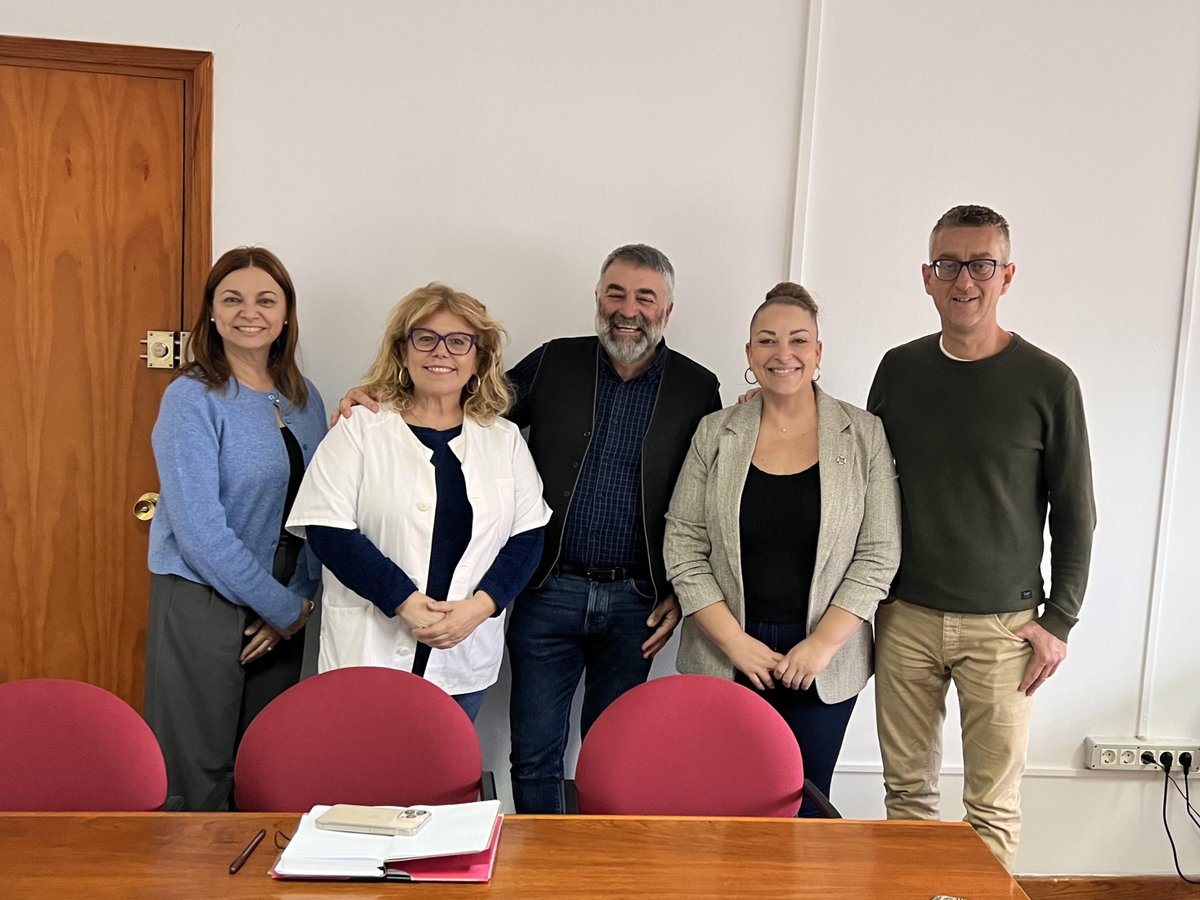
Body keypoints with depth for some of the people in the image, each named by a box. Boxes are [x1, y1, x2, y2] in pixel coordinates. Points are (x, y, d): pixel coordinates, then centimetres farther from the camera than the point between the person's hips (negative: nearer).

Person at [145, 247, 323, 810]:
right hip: (202, 606, -5)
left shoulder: (303, 398, 7)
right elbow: (199, 528, -17)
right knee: (204, 775, 4)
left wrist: (300, 598, -3)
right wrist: (283, 606, -13)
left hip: (281, 608, 6)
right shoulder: (192, 399, -10)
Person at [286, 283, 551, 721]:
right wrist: (405, 602, -16)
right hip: (369, 654, -2)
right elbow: (328, 530, -9)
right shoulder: (359, 429, -2)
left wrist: (481, 605, -12)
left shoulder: (505, 439, 8)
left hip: (465, 659, 3)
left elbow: (527, 536, 4)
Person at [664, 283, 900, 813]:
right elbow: (684, 546, -1)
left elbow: (878, 555, -3)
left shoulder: (864, 437, -1)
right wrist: (735, 641, -8)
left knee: (803, 808, 8)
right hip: (725, 656, 1)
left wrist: (823, 643, -10)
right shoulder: (715, 435, 1)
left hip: (823, 660, 0)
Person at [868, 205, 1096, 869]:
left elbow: (1074, 514, 1)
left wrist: (1058, 620, -2)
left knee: (993, 805, 5)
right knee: (907, 788, 11)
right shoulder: (899, 369, 4)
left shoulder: (1047, 382, -5)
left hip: (1002, 624, -2)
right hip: (904, 616, 3)